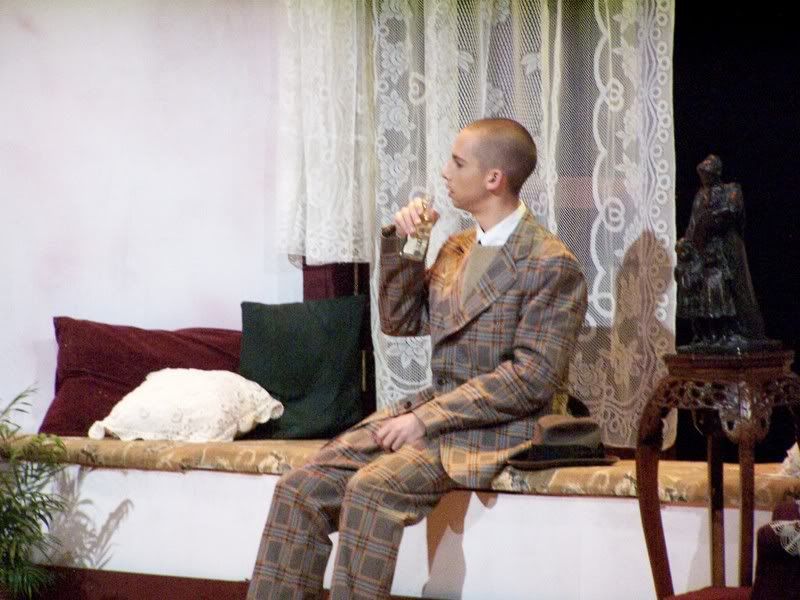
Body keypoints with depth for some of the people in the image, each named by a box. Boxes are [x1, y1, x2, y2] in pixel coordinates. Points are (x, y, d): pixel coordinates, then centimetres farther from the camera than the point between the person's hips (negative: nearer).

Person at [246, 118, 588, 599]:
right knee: (300, 489, -11)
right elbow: (400, 320, 21)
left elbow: (532, 378, -17)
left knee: (371, 488, -31)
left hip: (496, 429, -7)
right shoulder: (457, 247, 15)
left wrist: (427, 419, -19)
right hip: (431, 410, 8)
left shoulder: (551, 264, -11)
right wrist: (401, 245, 4)